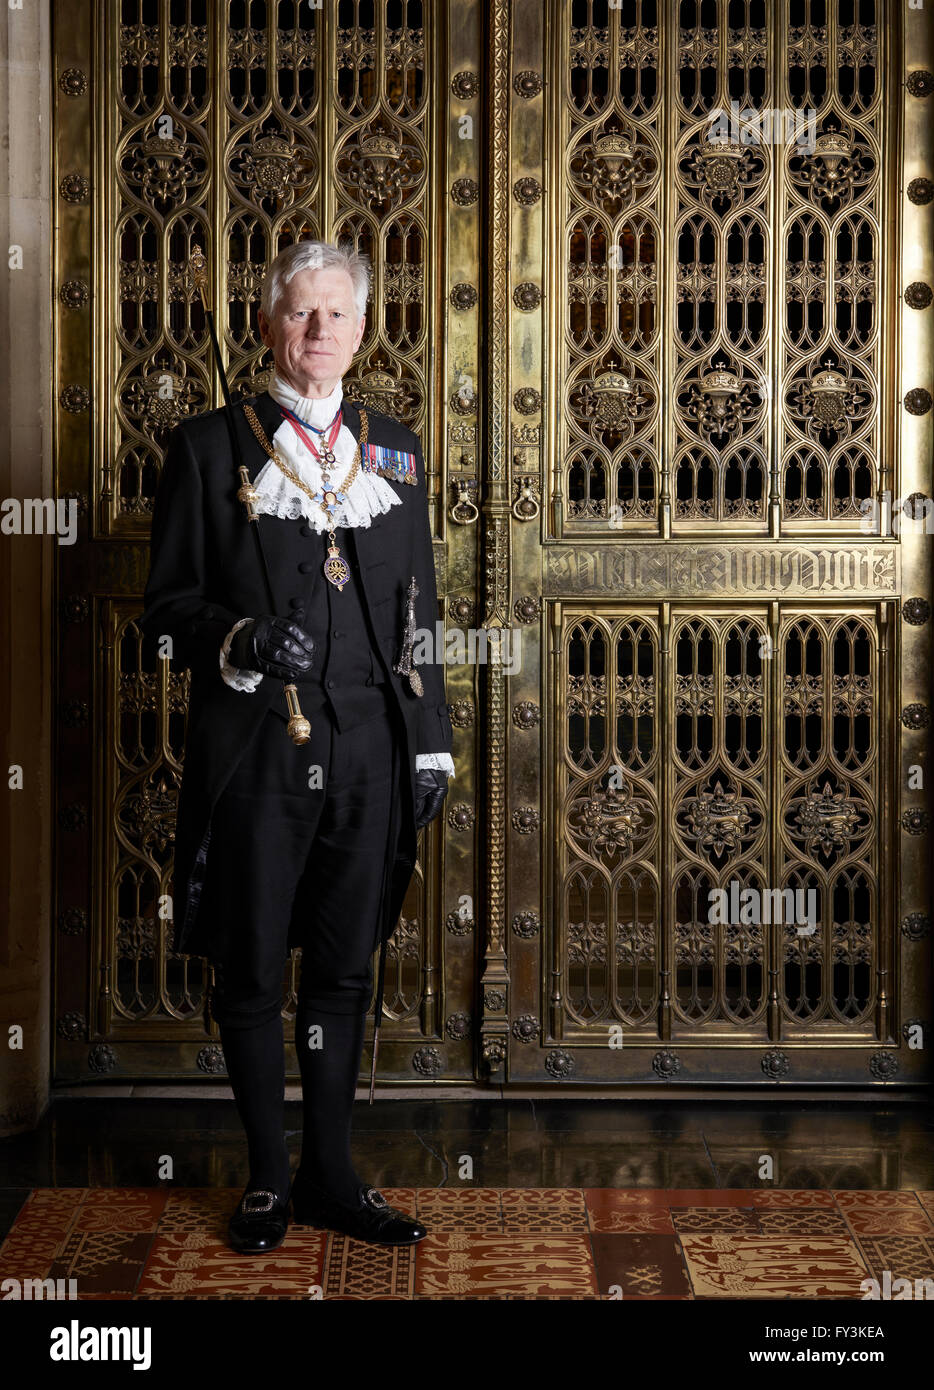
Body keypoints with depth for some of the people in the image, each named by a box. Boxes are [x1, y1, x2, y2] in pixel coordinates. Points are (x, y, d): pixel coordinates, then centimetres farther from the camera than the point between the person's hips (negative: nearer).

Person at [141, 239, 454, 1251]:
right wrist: (240, 639, -19)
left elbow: (419, 613, 15)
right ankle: (268, 1176, 21)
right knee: (250, 972, 5)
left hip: (367, 751, 3)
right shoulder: (209, 446, 2)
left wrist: (432, 743, 10)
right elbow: (167, 608, 1)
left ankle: (330, 1175, 22)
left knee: (344, 970, 10)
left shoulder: (393, 450, 13)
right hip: (254, 751, -3)